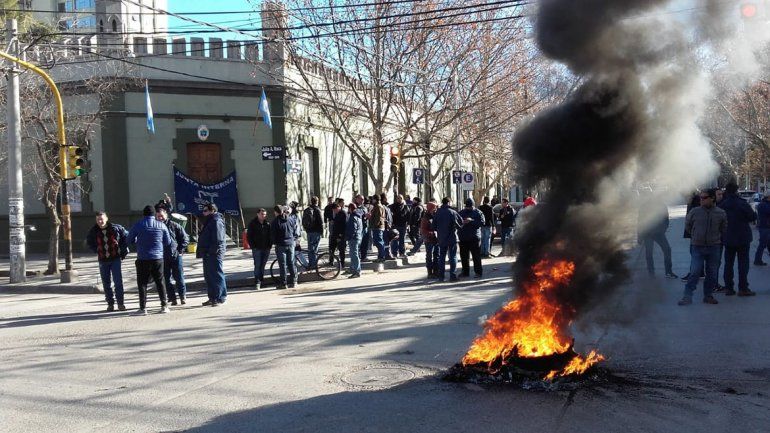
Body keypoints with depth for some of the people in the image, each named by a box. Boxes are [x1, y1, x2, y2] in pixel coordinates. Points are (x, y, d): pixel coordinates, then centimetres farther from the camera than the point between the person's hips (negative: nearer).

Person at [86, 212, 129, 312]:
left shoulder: (116, 228, -6)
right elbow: (88, 241, 19)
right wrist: (96, 251, 10)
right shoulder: (94, 231, -1)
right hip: (103, 261, 3)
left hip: (116, 259, -2)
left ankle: (121, 303, 1)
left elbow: (126, 237, 7)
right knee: (106, 283, 6)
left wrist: (123, 252, 3)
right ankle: (110, 303, 15)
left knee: (118, 281, -6)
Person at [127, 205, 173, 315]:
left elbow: (130, 241, 4)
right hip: (158, 258, 2)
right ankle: (164, 306, 10)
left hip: (143, 259, -2)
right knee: (159, 282, 11)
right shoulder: (161, 225, 1)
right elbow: (168, 243, 7)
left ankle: (143, 308, 2)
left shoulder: (138, 225, -4)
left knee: (142, 283, 5)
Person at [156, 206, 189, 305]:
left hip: (176, 256, -2)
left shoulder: (174, 225, -1)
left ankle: (183, 296, 13)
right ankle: (172, 298, 11)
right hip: (163, 258, 2)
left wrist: (180, 251, -4)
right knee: (166, 279, 4)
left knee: (179, 278, 1)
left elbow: (185, 238, 3)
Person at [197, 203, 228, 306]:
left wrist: (212, 251, -22)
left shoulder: (216, 221, -14)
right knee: (208, 276, 14)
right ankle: (212, 298, 21)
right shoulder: (209, 221, 19)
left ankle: (221, 298, -2)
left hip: (214, 254, -11)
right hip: (208, 254, 11)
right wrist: (202, 251, 18)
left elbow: (218, 239, -22)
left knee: (217, 275, -6)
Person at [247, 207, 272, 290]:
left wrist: (270, 245, 2)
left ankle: (261, 280, 18)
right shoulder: (252, 223, -1)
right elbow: (249, 236, -1)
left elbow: (270, 235, 13)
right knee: (257, 265, -7)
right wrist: (252, 246, -8)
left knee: (263, 265, 9)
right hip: (257, 248, -3)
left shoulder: (267, 224, 8)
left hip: (266, 248, 3)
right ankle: (257, 283, -6)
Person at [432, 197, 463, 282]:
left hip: (441, 239, 4)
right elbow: (460, 223, -11)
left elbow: (434, 226, 3)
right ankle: (452, 275, -1)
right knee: (453, 257, 3)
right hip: (452, 238, -4)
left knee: (441, 257, 11)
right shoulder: (452, 212, -12)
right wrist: (457, 227, 8)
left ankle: (441, 276, 11)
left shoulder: (437, 213, 1)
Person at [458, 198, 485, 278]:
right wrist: (461, 223, -10)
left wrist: (471, 221, -19)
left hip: (474, 238, -4)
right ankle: (465, 272, 18)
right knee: (463, 256, 8)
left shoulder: (478, 213, 1)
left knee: (476, 256, -4)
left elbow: (482, 223, -11)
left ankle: (478, 272, 0)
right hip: (463, 238, 4)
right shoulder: (461, 212, 13)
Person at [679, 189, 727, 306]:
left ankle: (708, 295, 20)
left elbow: (723, 229, 15)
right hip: (697, 247, -2)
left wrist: (716, 238, 14)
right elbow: (687, 226, 12)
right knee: (694, 272, -10)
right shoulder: (694, 212, -3)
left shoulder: (721, 213, -1)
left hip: (713, 247, 2)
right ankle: (687, 296, -7)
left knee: (712, 273, 7)